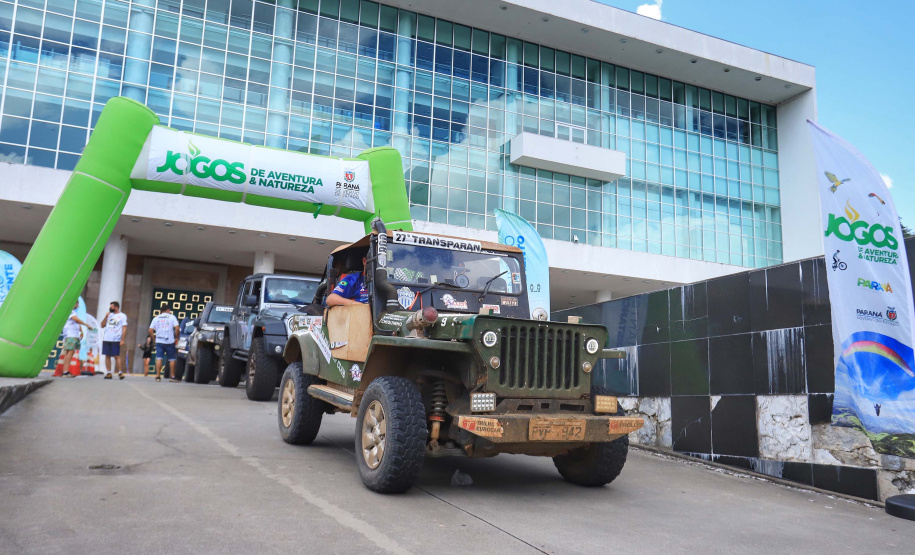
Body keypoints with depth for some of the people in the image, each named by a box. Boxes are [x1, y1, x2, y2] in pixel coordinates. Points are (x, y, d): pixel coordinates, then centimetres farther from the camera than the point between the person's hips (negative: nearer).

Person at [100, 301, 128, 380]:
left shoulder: (122, 316, 1)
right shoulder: (109, 315, 16)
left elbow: (124, 329, -4)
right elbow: (102, 326, 16)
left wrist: (122, 340, -12)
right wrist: (106, 317, 2)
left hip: (116, 340, -5)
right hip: (106, 339, 5)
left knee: (117, 356, -7)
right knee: (107, 356, 4)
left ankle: (120, 372, -3)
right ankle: (109, 373, 9)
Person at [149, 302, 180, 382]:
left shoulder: (156, 318, 11)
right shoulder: (172, 317, 1)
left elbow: (150, 330, 5)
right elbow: (177, 328, -10)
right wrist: (176, 337, 1)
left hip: (159, 342, 3)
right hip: (170, 342, -3)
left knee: (159, 358, 1)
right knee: (172, 359, 5)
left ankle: (158, 376, -4)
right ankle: (172, 376, 6)